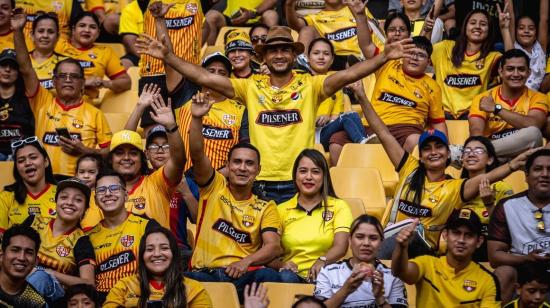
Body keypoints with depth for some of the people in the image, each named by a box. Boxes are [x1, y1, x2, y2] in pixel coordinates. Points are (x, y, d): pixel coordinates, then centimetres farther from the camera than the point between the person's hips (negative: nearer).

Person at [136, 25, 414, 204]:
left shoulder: (310, 85, 0)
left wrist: (384, 56, -27)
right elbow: (203, 77, -1)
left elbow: (348, 75, -13)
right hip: (261, 183, 1)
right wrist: (167, 56, -9)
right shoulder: (251, 87, 4)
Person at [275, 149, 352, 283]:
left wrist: (322, 261, -27)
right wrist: (282, 264, -19)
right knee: (286, 277, -37)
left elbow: (340, 247, -4)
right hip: (293, 274, 0)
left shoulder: (339, 206, 12)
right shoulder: (282, 210, 16)